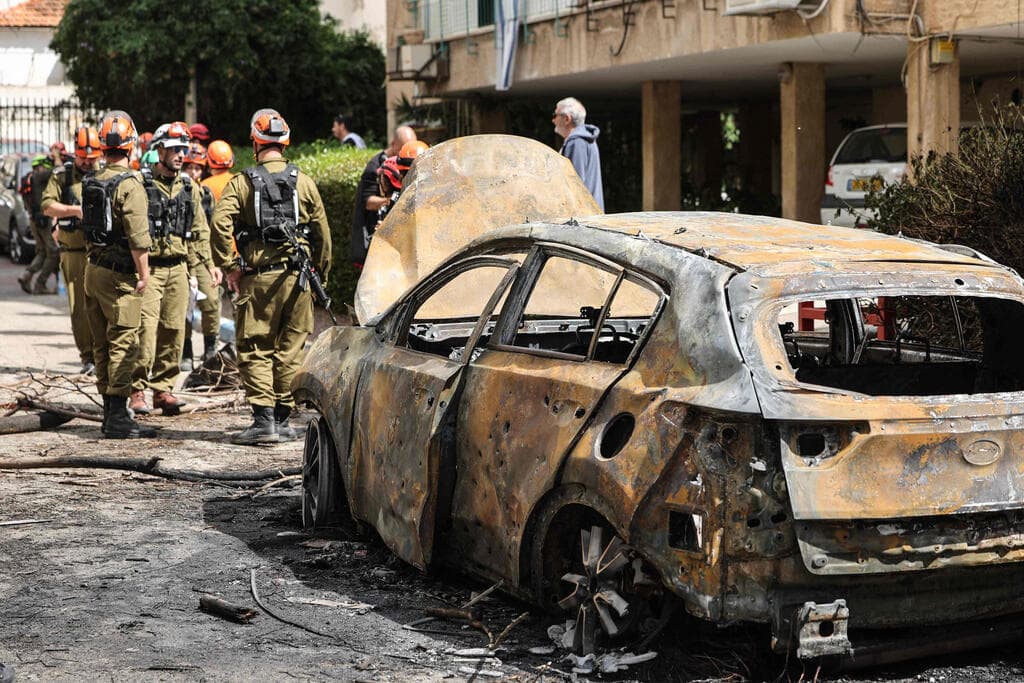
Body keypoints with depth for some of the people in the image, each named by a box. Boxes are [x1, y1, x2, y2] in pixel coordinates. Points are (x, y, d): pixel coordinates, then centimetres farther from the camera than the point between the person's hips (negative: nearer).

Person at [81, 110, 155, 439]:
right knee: (123, 343, -6)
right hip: (119, 273, -8)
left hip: (93, 269, 8)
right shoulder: (129, 185, -15)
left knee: (103, 343, 12)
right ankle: (118, 416, -8)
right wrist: (143, 272, -14)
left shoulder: (91, 183, 10)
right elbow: (138, 236, -19)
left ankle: (109, 413, 19)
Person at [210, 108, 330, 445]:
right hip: (297, 277, 2)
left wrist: (229, 267, -4)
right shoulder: (304, 182, 4)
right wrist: (321, 272, 15)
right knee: (290, 348, 9)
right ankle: (283, 419, 13)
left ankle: (264, 419, -4)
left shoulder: (242, 182, -1)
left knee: (255, 349, 4)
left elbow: (220, 223, -13)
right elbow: (322, 232, 5)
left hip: (257, 277, -2)